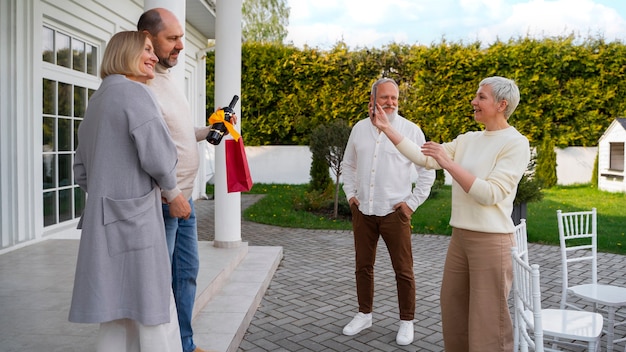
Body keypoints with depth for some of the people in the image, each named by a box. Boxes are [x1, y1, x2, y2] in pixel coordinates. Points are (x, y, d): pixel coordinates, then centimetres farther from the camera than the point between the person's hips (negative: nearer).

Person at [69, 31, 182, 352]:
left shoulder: (96, 100, 18)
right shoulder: (135, 93, -9)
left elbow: (82, 171, 21)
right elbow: (158, 157, -19)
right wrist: (168, 184, 0)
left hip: (104, 221, 9)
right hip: (134, 219, -9)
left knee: (119, 313, 14)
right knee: (155, 312, 0)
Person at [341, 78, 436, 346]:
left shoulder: (411, 130, -5)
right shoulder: (359, 128, 7)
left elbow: (427, 172, -2)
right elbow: (348, 164, 18)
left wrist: (412, 203, -5)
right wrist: (350, 194, 9)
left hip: (395, 213, -4)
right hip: (363, 211, 4)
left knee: (403, 270, 3)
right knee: (363, 266, 14)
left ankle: (407, 322, 19)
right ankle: (364, 314, 30)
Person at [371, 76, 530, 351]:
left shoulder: (516, 143, -10)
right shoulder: (468, 140, 9)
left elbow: (490, 194, -19)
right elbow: (424, 158, 4)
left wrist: (449, 163, -21)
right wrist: (386, 128, 2)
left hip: (491, 241, -7)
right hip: (460, 237, 7)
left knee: (488, 321, 2)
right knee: (453, 309, 17)